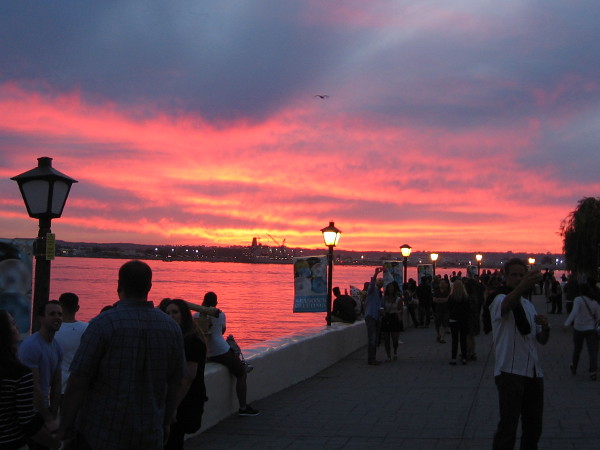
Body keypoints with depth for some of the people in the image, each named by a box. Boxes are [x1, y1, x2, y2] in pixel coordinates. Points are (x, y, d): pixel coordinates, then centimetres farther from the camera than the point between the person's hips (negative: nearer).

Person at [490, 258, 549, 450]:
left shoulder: (528, 305, 19)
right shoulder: (500, 300, -6)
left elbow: (542, 340, 19)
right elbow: (507, 304, -33)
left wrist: (545, 327, -6)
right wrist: (522, 287, -55)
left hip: (533, 372, 8)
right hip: (510, 371, -7)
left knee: (533, 427, 13)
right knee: (508, 427, -11)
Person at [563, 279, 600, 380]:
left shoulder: (579, 300, -10)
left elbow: (574, 312, -25)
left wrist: (567, 323, -32)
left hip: (578, 328, -2)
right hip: (591, 329, 2)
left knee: (577, 349, 18)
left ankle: (574, 367, 35)